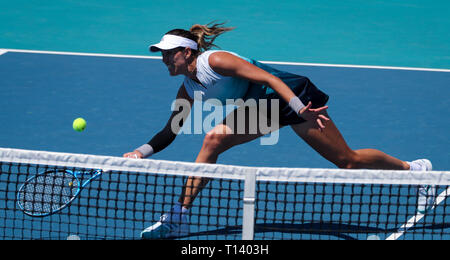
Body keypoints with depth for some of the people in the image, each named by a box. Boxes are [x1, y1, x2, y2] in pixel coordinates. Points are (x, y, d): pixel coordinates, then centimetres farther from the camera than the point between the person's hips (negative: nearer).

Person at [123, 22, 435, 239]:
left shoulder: (214, 60, -24)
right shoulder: (188, 89, 2)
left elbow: (267, 77, -28)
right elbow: (171, 130, 8)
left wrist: (299, 110, -35)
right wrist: (142, 152, -7)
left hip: (295, 96, -8)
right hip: (262, 108, 8)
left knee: (347, 160, -5)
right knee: (214, 139, -9)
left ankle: (416, 169, 15)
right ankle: (179, 217, -6)